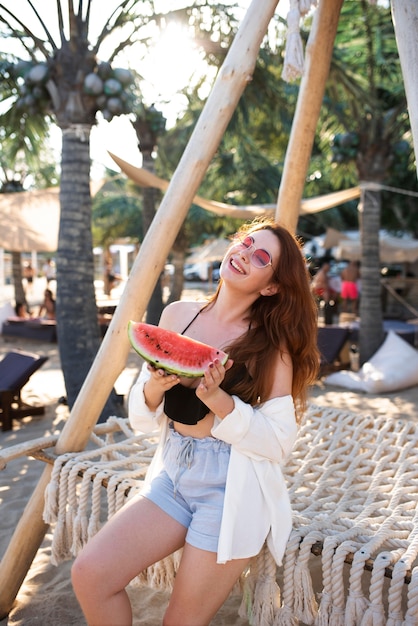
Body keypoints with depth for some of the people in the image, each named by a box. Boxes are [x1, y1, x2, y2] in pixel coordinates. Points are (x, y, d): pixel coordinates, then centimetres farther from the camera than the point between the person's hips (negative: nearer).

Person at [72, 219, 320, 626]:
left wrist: (218, 399, -26)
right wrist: (154, 387, -18)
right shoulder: (178, 315, 1)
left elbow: (279, 443, -12)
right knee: (89, 574, -8)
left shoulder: (272, 343, -9)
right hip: (172, 473, 4)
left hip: (231, 489, -4)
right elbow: (141, 418, 5)